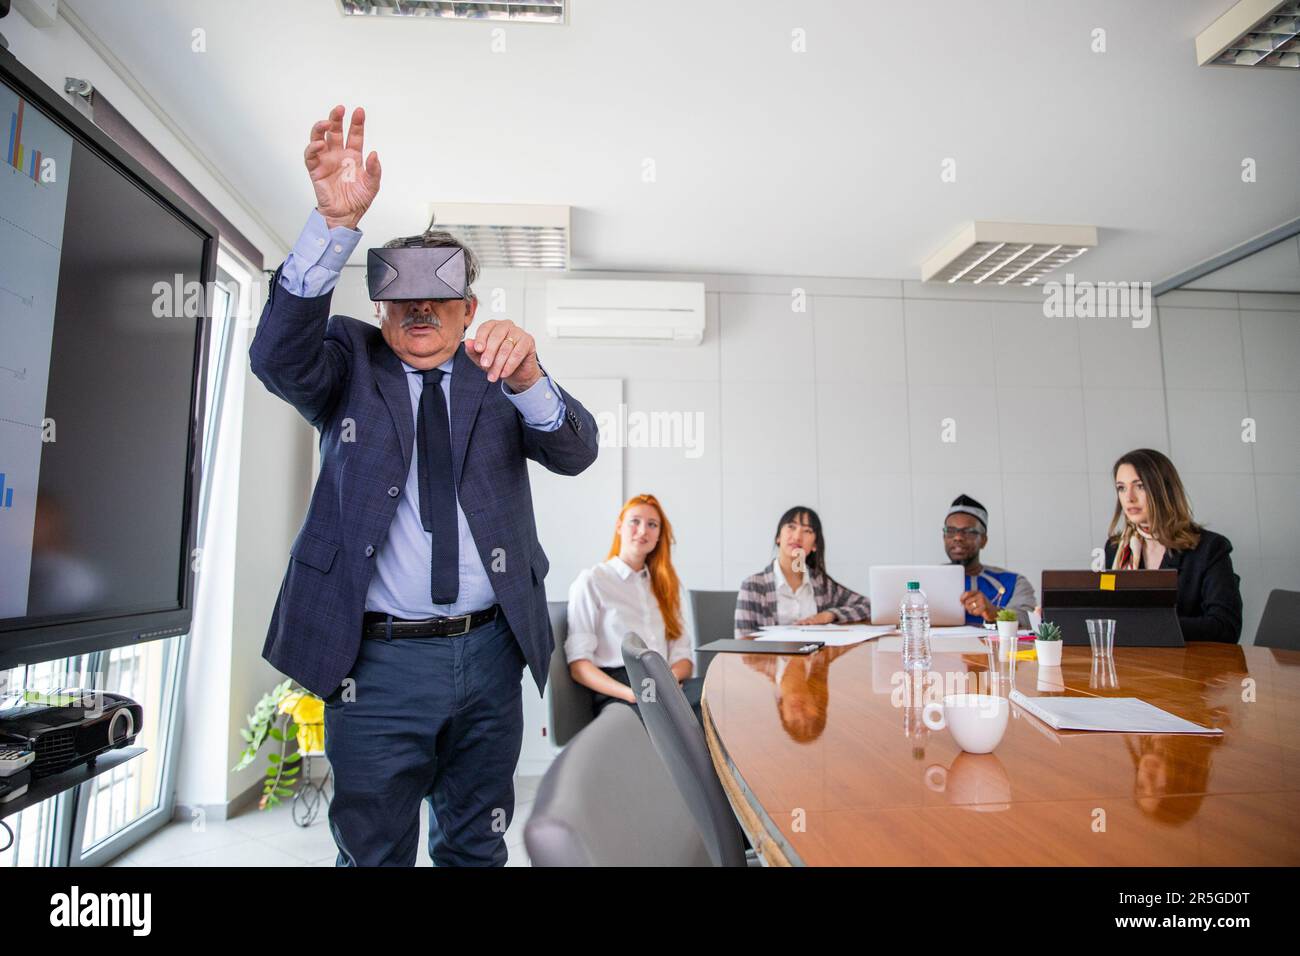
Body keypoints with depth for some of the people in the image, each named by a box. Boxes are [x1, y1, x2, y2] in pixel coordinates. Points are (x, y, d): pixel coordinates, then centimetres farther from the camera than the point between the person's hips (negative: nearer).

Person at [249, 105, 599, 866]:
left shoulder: (498, 373, 5)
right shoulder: (350, 361, 4)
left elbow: (576, 452, -9)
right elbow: (277, 356, -17)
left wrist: (527, 378, -29)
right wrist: (337, 220, -27)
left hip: (489, 656, 2)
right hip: (376, 661, -1)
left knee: (477, 849, 19)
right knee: (373, 853, 13)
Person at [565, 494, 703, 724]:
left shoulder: (664, 584, 26)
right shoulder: (591, 581, 8)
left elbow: (683, 655, 17)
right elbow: (578, 664, -1)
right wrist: (631, 693, -18)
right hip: (616, 693, -5)